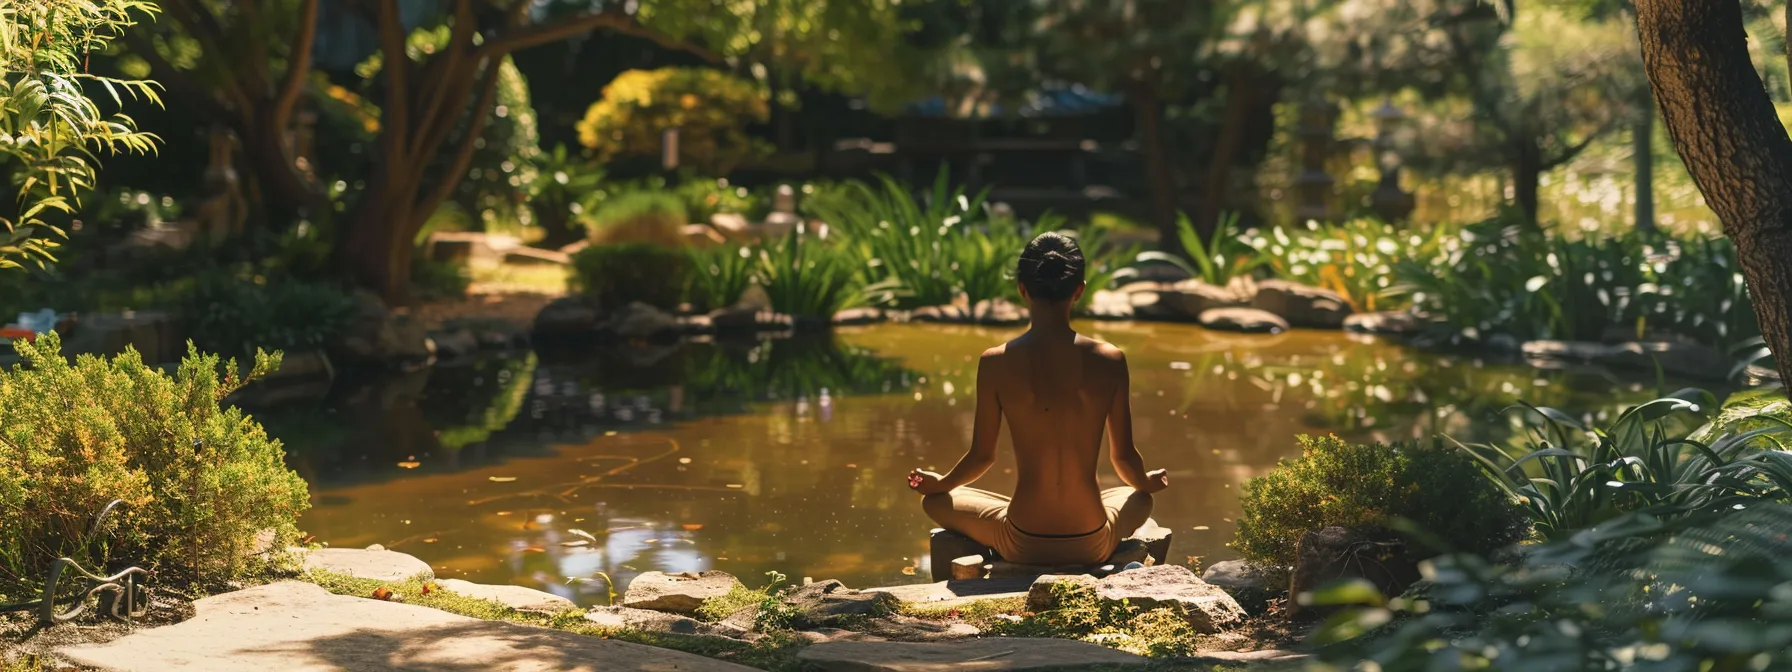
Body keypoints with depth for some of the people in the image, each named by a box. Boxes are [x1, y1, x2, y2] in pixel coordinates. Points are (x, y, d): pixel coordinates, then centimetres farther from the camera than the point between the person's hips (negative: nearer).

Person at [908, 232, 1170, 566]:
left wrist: (939, 483, 22)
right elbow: (1124, 456, 4)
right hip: (1091, 544, 2)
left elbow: (982, 456, 0)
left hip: (1023, 546, -2)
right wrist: (1147, 482, 28)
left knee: (936, 501, 28)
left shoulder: (996, 363, -11)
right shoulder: (1109, 360, -7)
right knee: (1139, 498, 37)